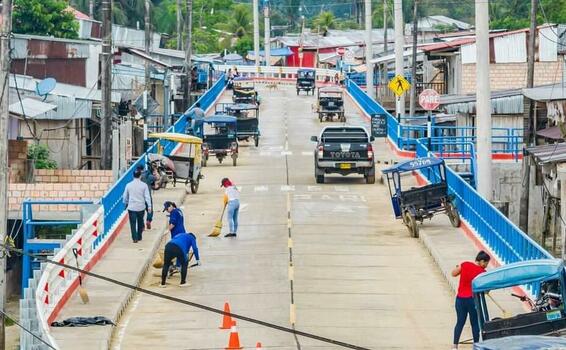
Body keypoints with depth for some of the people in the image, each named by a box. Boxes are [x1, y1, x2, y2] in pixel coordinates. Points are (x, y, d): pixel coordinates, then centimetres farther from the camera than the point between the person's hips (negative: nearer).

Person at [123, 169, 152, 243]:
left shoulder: (129, 185, -2)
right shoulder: (144, 185, -5)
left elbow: (125, 197, 8)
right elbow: (147, 197, -5)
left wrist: (126, 204, 25)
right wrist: (149, 206, 0)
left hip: (131, 207, 0)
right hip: (141, 207, 0)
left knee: (133, 223, 2)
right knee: (140, 222, 17)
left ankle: (135, 238, -7)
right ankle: (139, 237, 23)